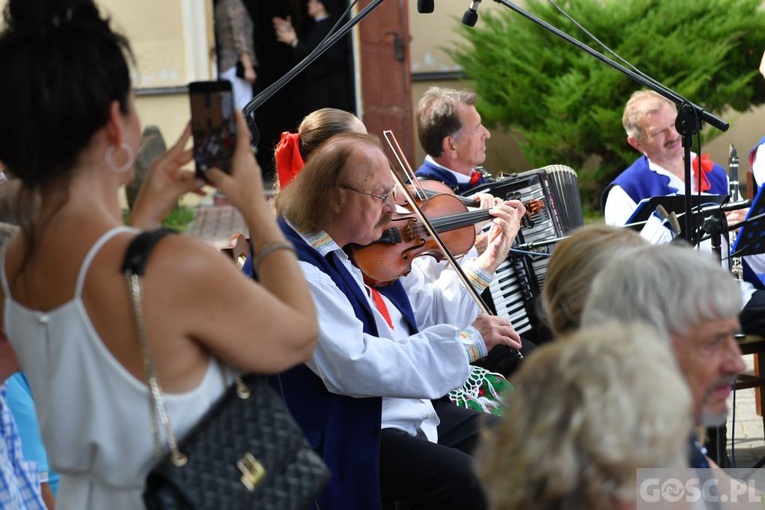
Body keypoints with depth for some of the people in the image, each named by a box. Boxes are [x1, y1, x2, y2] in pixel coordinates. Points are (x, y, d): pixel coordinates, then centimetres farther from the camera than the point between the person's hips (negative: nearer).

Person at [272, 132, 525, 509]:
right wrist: (465, 342, -25)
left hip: (421, 412, 10)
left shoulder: (357, 251, 9)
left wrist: (489, 259, 15)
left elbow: (422, 314, 22)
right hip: (354, 437, -10)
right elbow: (355, 366, -30)